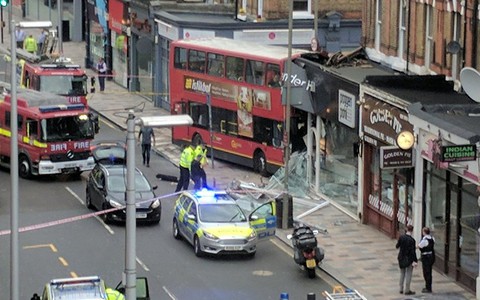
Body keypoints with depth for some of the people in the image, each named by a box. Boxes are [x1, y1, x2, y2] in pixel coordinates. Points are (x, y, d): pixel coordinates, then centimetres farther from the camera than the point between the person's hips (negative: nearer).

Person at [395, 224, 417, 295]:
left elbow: (397, 246, 6)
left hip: (401, 258, 5)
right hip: (409, 259, -5)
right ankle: (407, 290, 10)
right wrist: (414, 261, -16)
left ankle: (401, 289, 23)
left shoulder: (401, 237, -7)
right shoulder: (412, 240, -21)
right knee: (408, 274, 6)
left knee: (402, 273, 18)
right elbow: (412, 251, -20)